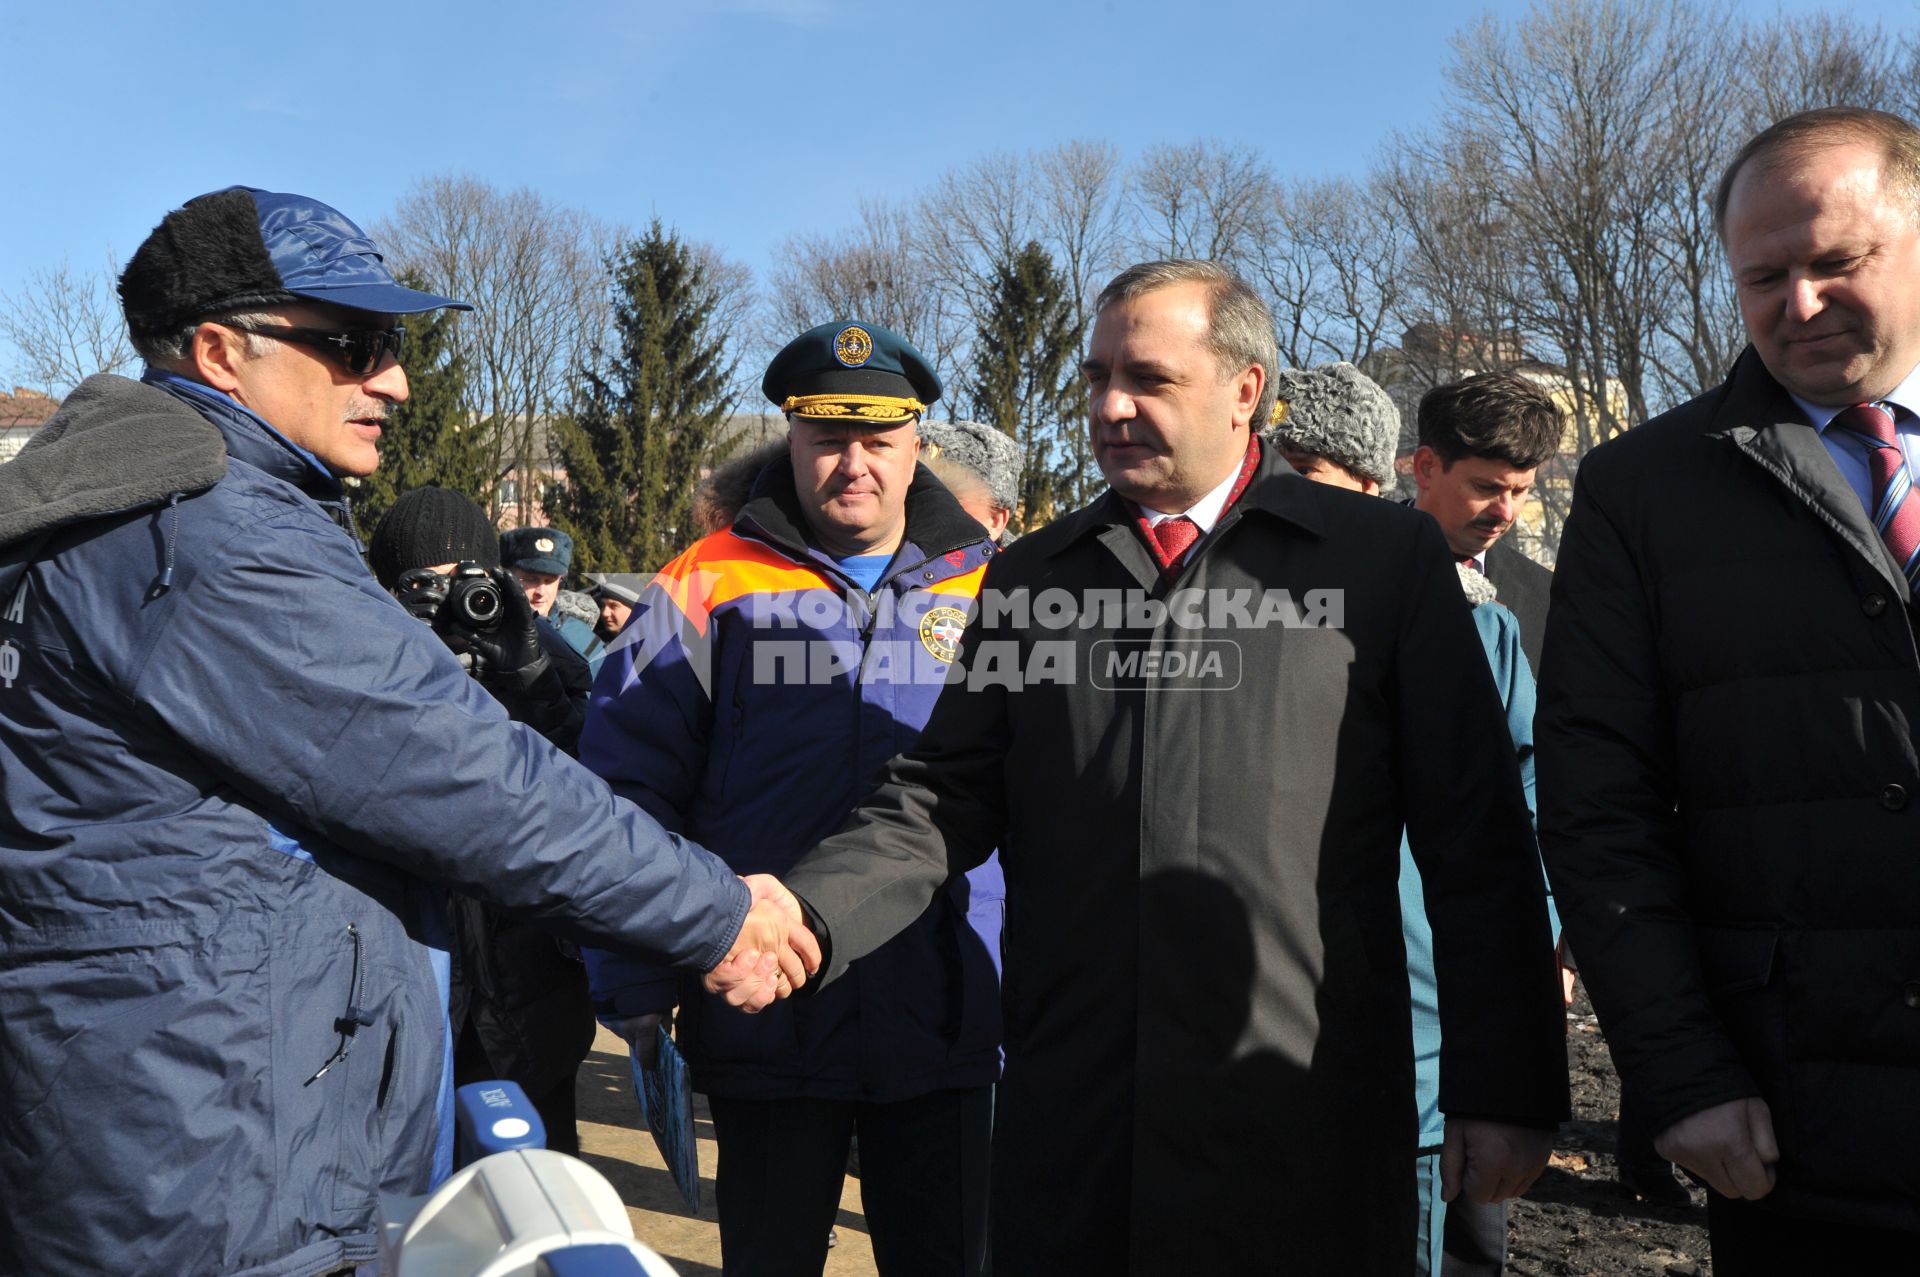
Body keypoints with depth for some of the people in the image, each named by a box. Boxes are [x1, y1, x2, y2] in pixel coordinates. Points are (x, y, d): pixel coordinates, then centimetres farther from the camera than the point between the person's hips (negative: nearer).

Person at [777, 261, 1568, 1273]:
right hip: (1068, 1123, 3)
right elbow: (942, 803, 5)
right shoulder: (1029, 577, 10)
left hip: (1307, 1126, -2)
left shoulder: (1386, 561, 1)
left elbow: (1475, 846, 0)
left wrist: (1503, 1087, -3)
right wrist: (807, 915, -12)